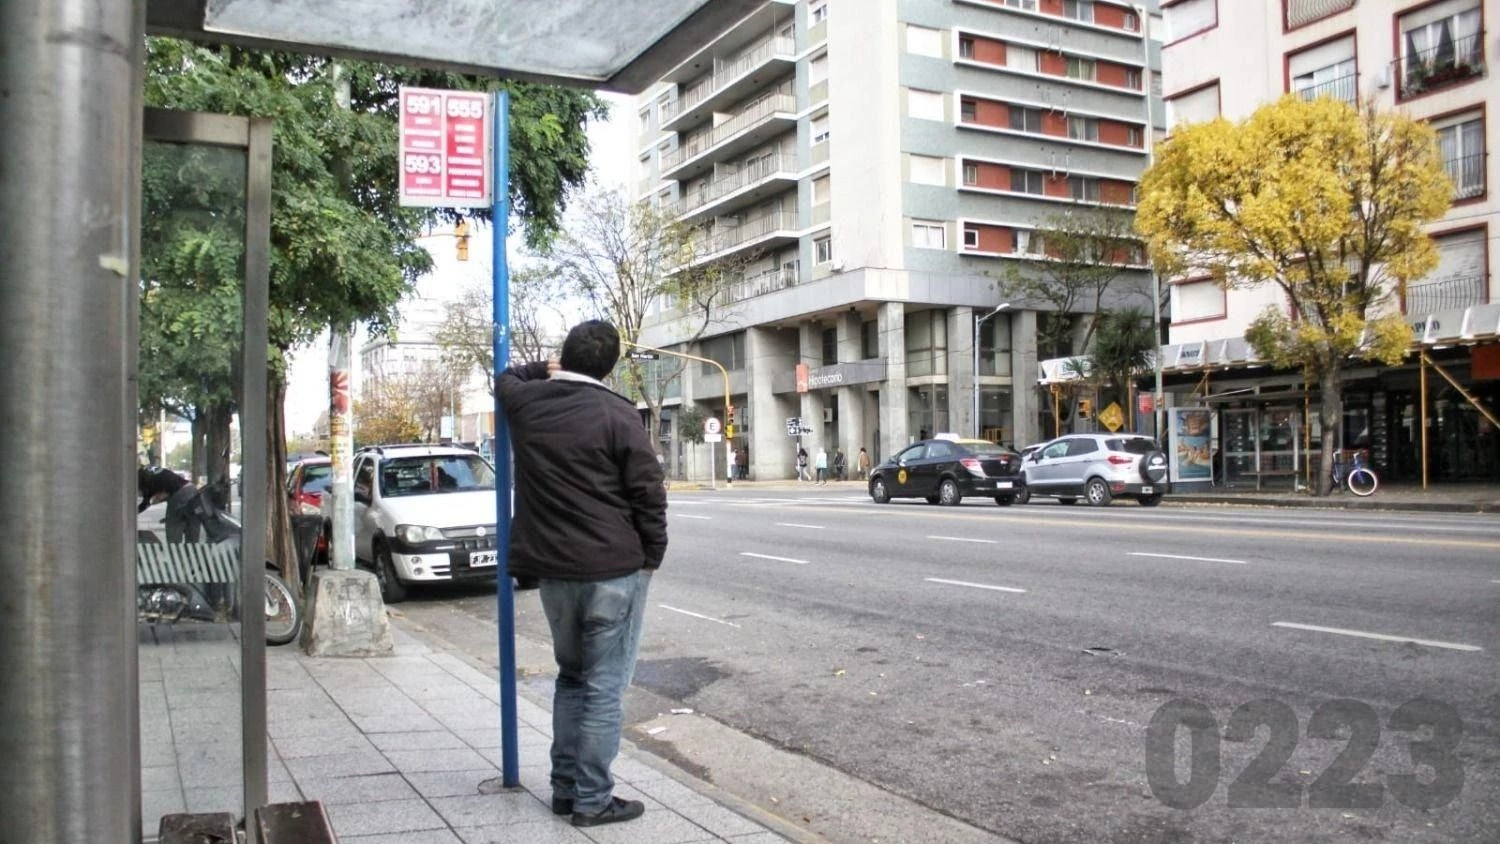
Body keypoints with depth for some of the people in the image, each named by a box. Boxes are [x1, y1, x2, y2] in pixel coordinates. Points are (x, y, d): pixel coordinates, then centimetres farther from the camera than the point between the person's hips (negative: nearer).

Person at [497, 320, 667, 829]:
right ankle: (592, 800, 7)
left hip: (552, 568, 6)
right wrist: (651, 556, 0)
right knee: (604, 686, 2)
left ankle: (565, 787, 24)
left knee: (571, 675, 20)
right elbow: (648, 495, -10)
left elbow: (507, 379, 30)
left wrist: (547, 369, 36)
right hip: (614, 568, -6)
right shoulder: (617, 414, -12)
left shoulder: (525, 402, 3)